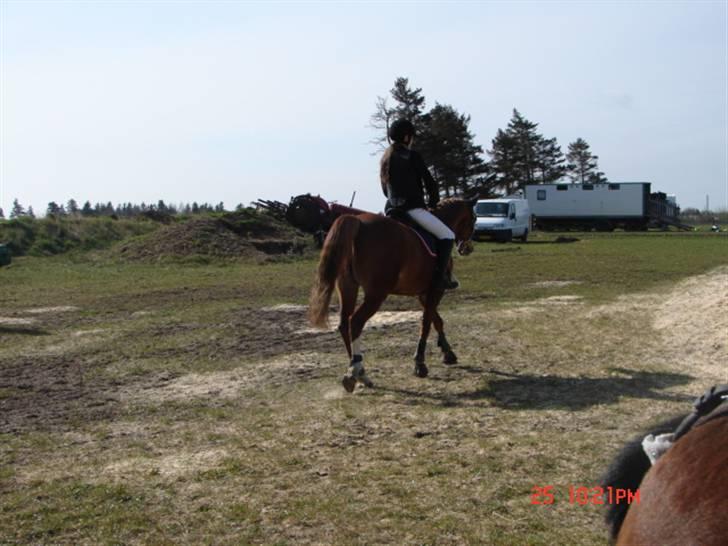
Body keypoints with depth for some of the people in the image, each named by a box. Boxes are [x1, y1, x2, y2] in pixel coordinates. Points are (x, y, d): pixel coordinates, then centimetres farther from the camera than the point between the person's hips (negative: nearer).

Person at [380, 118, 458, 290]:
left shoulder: (385, 158, 15)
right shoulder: (412, 156, -8)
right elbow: (429, 182, -4)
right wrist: (433, 201, 12)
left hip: (392, 209, 8)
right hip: (412, 208, -8)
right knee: (447, 235, -3)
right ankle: (440, 276, -15)